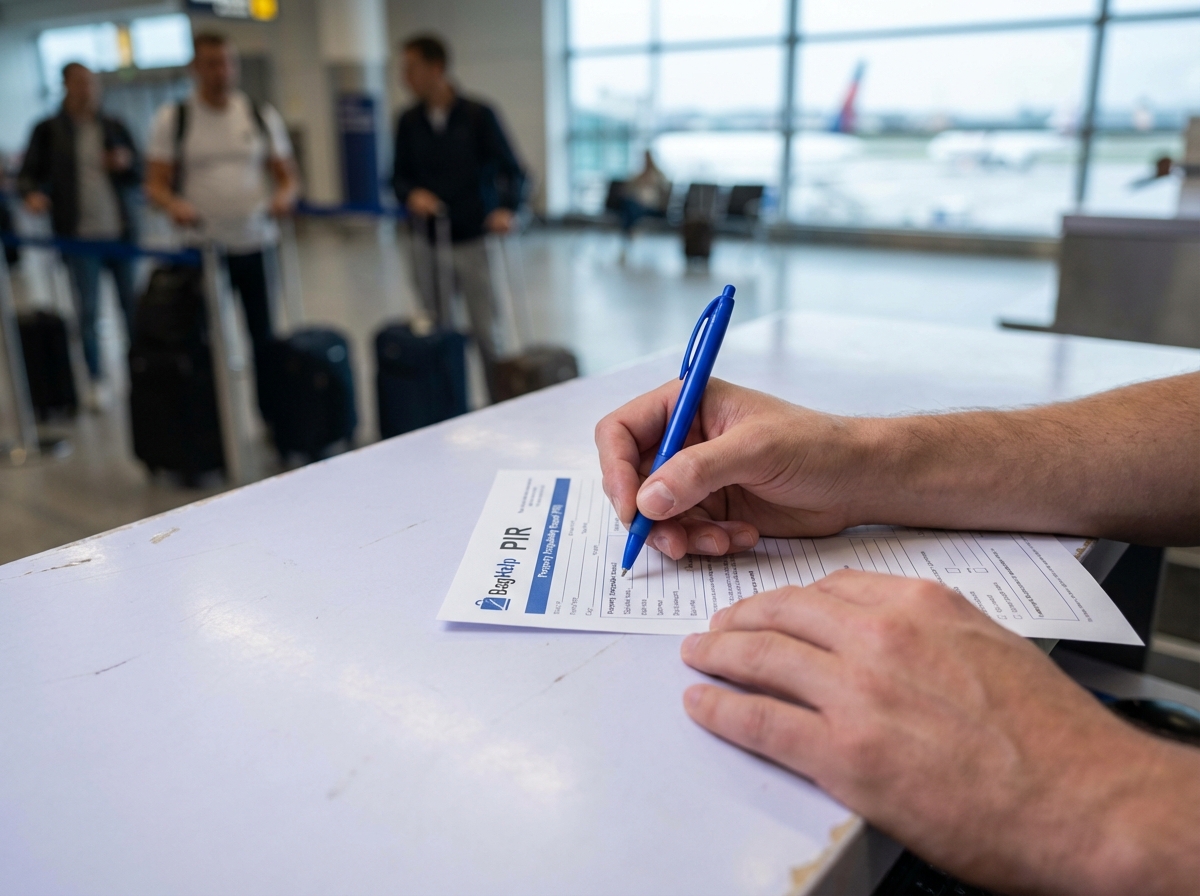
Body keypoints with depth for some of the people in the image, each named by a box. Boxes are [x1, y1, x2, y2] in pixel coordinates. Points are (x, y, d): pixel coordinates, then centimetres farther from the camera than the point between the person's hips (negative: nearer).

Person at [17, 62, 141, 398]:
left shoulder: (114, 128, 11)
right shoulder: (48, 131, 4)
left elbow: (139, 175, 13)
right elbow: (29, 173, 4)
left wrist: (126, 163, -9)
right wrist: (32, 193, -17)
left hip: (121, 232, 2)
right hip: (80, 236, -2)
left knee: (134, 305, 7)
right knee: (87, 311, 0)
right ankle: (93, 381, 11)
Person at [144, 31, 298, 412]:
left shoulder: (262, 115, 8)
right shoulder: (172, 119, 2)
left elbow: (286, 176, 9)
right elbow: (155, 184, 0)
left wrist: (284, 195, -14)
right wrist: (174, 204, -23)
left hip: (256, 246, 1)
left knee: (265, 339, 5)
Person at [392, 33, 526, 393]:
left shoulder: (478, 114, -4)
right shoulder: (409, 121, 7)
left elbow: (511, 170, -6)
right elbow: (400, 176, 12)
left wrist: (506, 208, -24)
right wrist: (412, 194, -11)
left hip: (473, 241, -3)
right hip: (428, 243, 4)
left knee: (485, 333, 1)